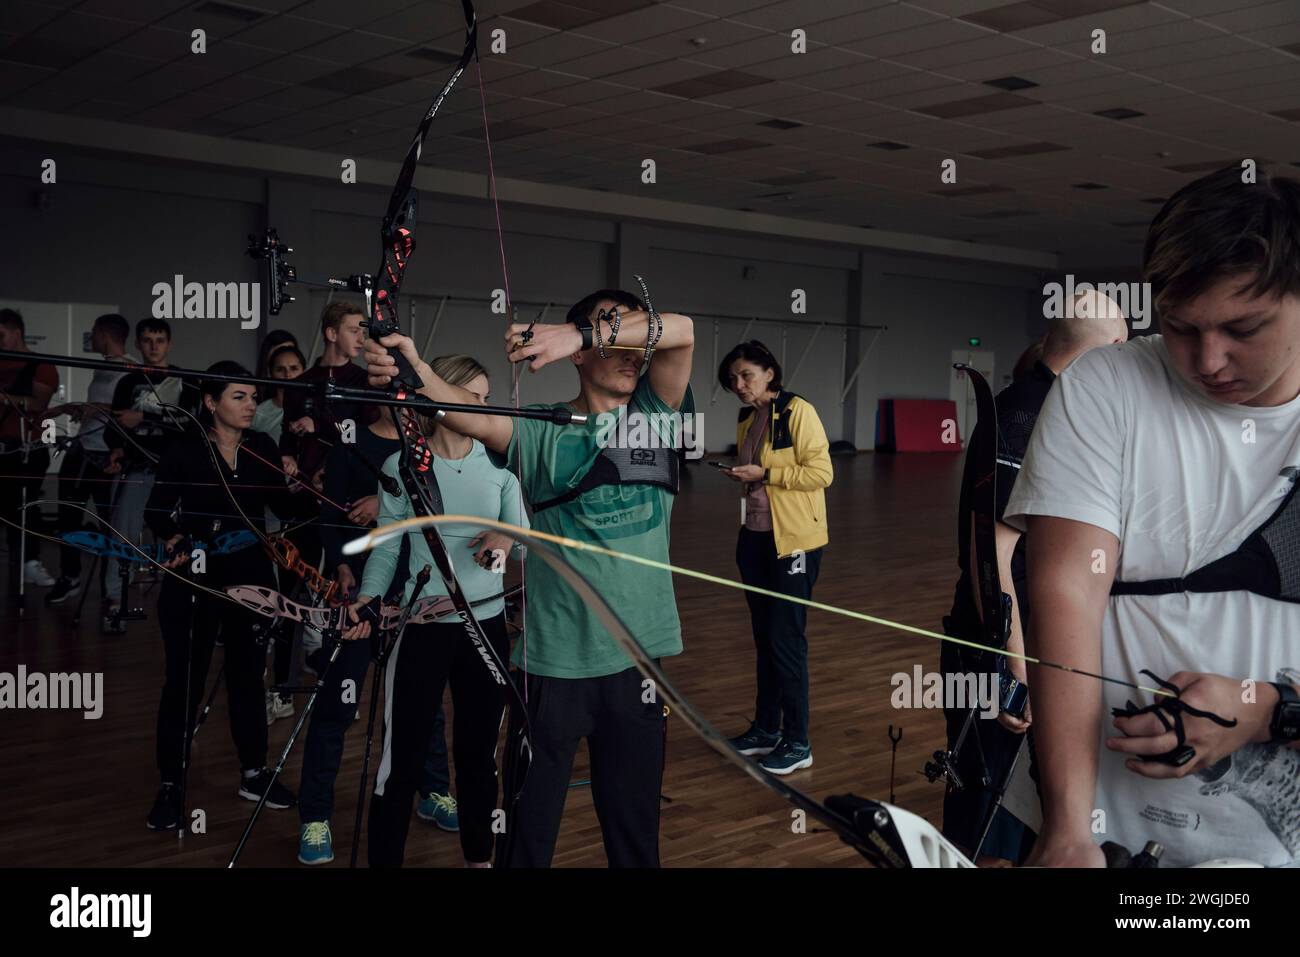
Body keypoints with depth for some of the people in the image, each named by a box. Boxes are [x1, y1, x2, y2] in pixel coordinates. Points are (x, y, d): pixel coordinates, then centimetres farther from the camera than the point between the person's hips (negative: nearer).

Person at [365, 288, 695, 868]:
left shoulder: (654, 415, 4)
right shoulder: (540, 432, -1)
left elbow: (681, 332, -11)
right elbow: (469, 416, -19)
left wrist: (579, 332, -24)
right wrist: (412, 371, -39)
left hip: (636, 655, 2)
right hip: (553, 657, -2)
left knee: (634, 817, 13)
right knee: (530, 821, 5)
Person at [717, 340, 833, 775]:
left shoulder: (798, 411, -12)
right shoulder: (747, 419, 12)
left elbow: (822, 472, -17)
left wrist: (765, 473, -20)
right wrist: (740, 475, 3)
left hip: (793, 541, -8)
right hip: (755, 538, 8)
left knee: (786, 638, -5)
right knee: (764, 636, 15)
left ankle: (797, 742, 6)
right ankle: (766, 728, 26)